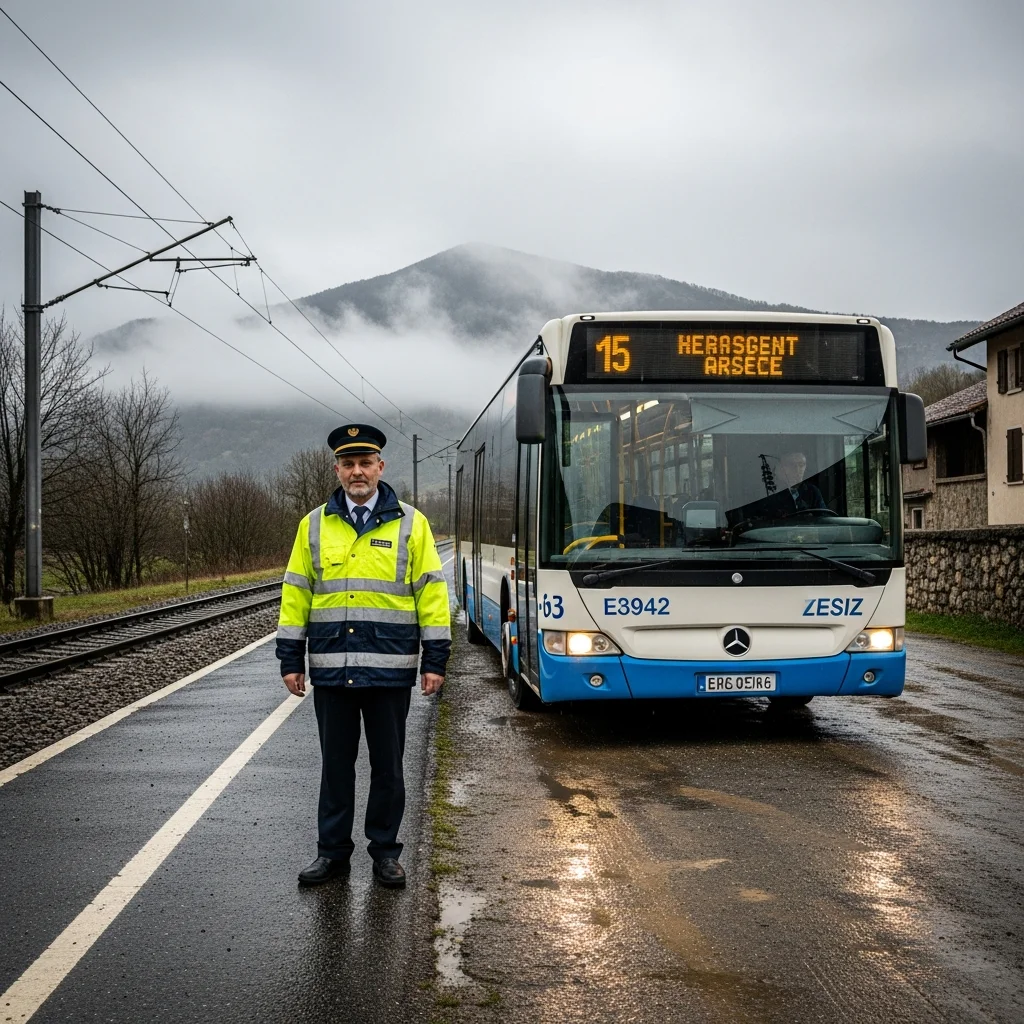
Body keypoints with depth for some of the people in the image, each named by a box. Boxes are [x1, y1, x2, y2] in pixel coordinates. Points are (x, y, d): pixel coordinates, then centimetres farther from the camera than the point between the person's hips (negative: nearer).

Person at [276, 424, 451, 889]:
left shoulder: (410, 523, 2)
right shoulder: (314, 525, 7)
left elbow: (431, 592, 1)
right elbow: (296, 593, 9)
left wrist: (435, 659, -2)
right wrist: (291, 658, 5)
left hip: (389, 670, -1)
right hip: (331, 669, 2)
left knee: (387, 764, 8)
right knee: (336, 763, 10)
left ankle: (385, 851, 22)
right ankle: (333, 851, 22)